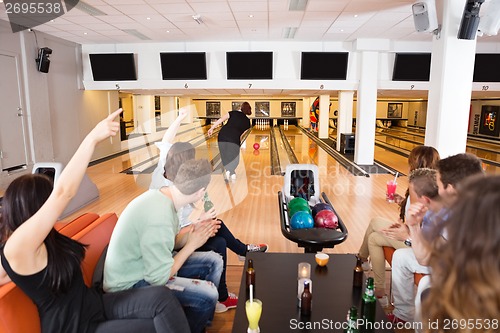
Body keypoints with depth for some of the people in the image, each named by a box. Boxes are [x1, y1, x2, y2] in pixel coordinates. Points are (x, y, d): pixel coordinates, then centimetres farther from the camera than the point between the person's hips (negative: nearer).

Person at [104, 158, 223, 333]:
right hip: (131, 284, -9)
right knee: (207, 294, -21)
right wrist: (192, 244, -18)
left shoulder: (160, 195, -6)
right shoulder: (159, 218, -34)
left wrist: (190, 235, -9)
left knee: (214, 261, 7)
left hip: (145, 265, 9)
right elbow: (159, 278, -26)